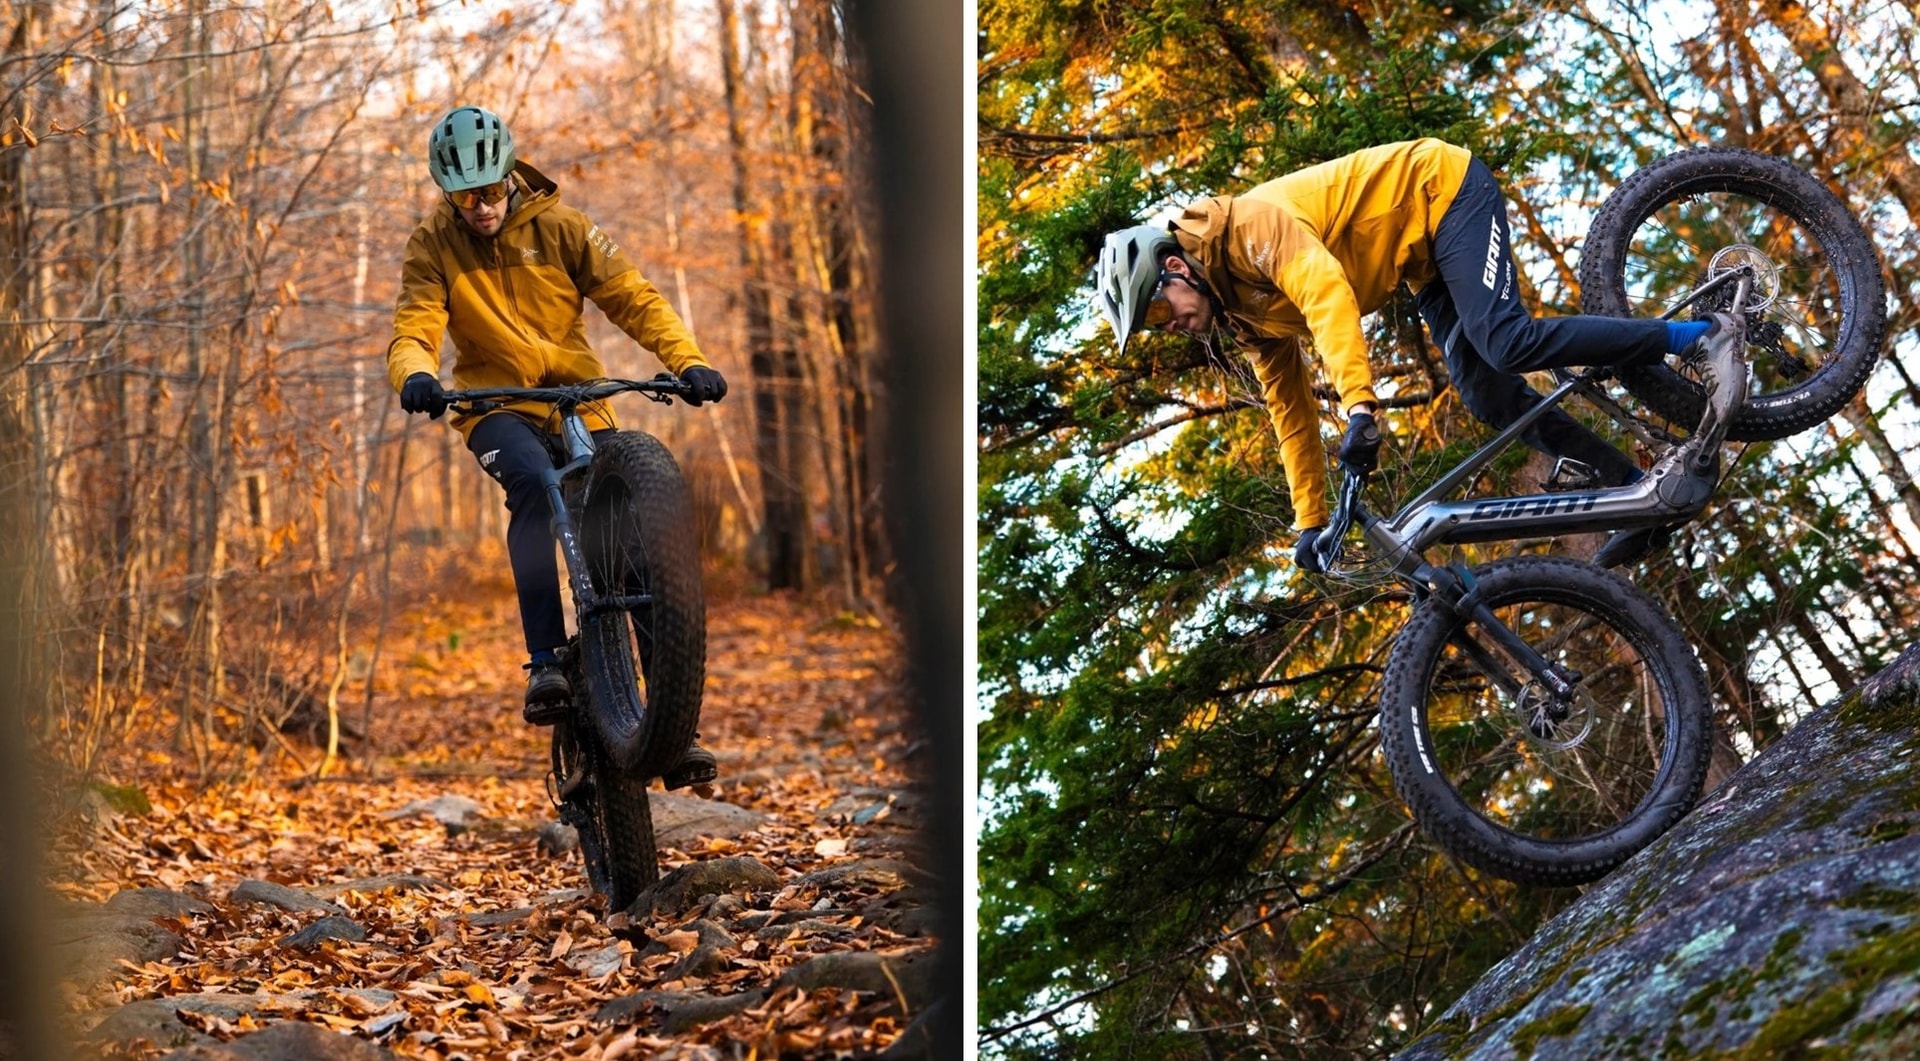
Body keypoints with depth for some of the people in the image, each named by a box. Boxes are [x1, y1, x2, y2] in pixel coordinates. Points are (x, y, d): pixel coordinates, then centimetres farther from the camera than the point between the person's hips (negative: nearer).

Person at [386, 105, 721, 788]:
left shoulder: (557, 226, -4)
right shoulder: (433, 246, -4)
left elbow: (633, 299, -9)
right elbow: (414, 331, -14)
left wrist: (686, 360, -25)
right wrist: (415, 376, -39)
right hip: (495, 402, -2)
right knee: (532, 483, -36)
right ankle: (545, 665, -40)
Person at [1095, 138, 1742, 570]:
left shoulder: (1246, 225, -23)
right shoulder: (1249, 317, 4)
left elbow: (1327, 290, -38)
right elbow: (1291, 413, 12)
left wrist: (1359, 405, -46)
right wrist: (1310, 522, 11)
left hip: (1445, 191, -8)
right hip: (1424, 264, 8)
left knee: (1506, 341, -27)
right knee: (1490, 398, -6)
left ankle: (1700, 339, -21)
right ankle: (1638, 492, -4)